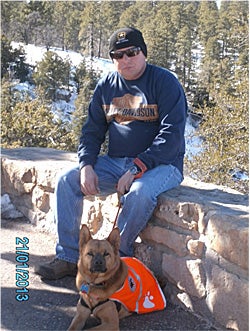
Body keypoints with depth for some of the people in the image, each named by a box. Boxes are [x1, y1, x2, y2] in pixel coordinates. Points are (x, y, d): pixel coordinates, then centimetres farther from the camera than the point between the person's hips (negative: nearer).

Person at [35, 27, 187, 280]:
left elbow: (171, 135, -17)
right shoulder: (106, 86, 8)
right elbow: (92, 130, 11)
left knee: (140, 192, -37)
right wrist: (86, 165, -8)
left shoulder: (165, 83, -9)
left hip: (160, 164, -5)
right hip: (115, 162, 6)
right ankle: (68, 257, -5)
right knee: (67, 181, -11)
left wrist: (137, 168, -25)